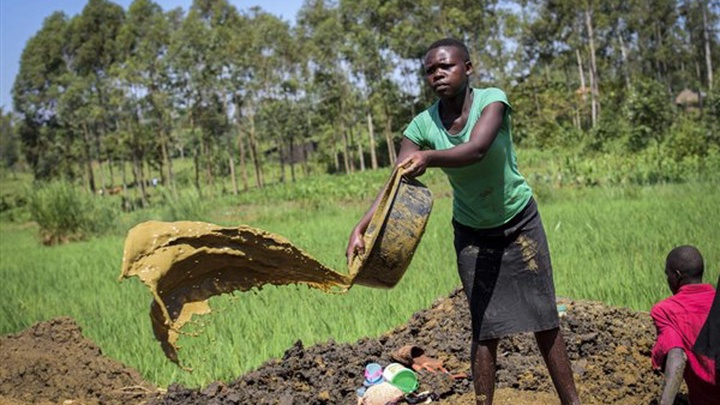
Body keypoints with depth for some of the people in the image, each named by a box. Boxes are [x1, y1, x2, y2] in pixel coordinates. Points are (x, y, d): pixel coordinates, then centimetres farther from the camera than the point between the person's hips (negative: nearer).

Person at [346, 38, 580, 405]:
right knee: (485, 329, 1)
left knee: (544, 321, 4)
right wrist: (361, 227, -39)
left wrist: (429, 157, -58)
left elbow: (476, 150, -39)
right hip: (472, 233, 1)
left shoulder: (492, 100, -21)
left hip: (519, 221, -1)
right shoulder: (422, 125, -14)